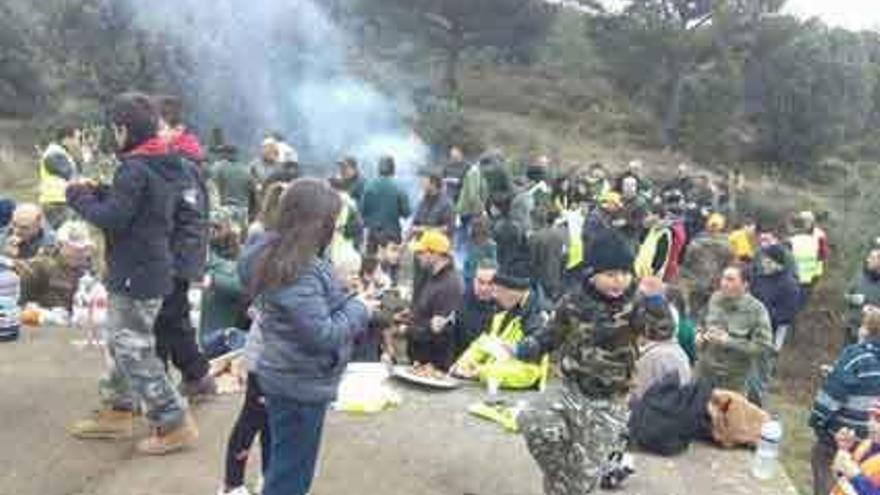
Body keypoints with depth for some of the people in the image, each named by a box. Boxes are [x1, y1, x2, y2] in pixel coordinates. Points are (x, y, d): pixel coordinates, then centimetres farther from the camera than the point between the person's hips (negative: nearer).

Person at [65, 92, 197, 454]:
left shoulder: (134, 168, -20)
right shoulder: (165, 165, 10)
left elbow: (113, 218, -22)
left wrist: (79, 197, -6)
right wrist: (97, 193, 5)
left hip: (135, 274, -10)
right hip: (152, 268, 10)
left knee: (133, 350, -2)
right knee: (122, 343, 20)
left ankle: (174, 425, 3)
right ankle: (118, 411, 32)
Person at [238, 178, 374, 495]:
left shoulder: (276, 254, 4)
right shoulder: (296, 271, -27)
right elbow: (322, 335, -26)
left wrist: (351, 306, 5)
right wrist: (359, 310, -13)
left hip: (291, 379, 10)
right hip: (300, 386, -10)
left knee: (285, 468, 25)